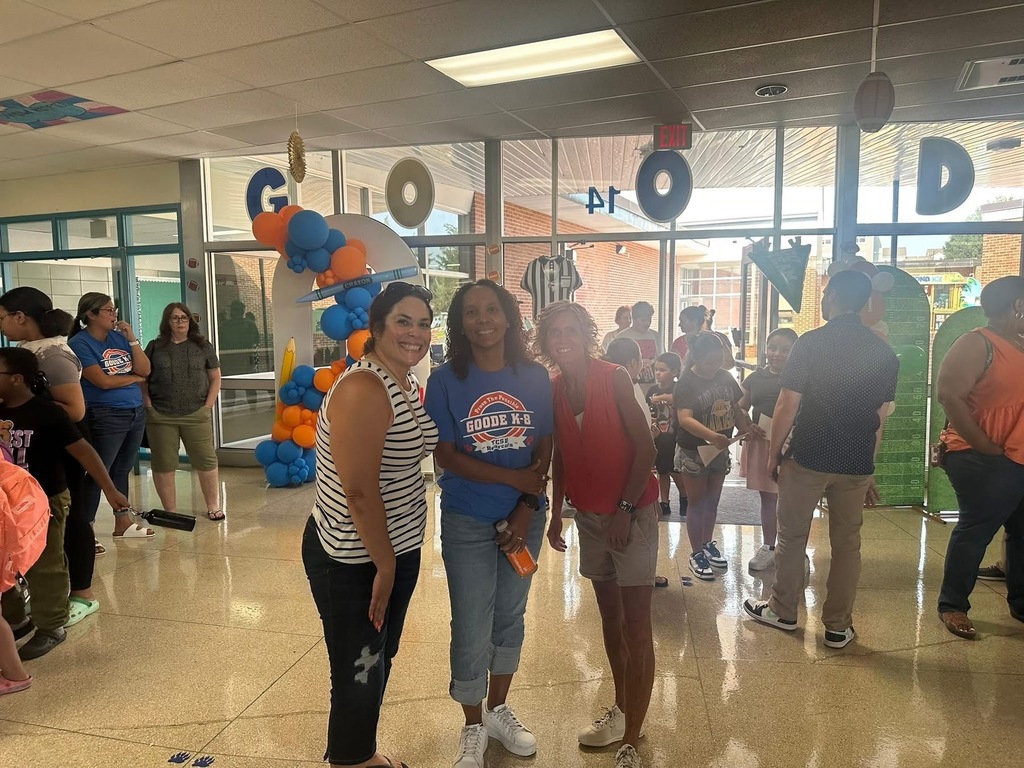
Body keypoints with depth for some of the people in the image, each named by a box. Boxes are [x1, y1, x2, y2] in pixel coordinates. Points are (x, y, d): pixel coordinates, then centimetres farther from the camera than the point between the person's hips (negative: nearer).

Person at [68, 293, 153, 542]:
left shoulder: (119, 337, 8)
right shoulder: (80, 343, -10)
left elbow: (144, 370, 2)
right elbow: (104, 381, -18)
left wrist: (132, 339, -6)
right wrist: (134, 378, -2)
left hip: (136, 413, 7)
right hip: (106, 417, -7)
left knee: (122, 470, 16)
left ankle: (123, 523, 26)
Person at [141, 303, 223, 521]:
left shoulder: (203, 346, 8)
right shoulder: (155, 347, 7)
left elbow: (215, 378, 8)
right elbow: (142, 379, 7)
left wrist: (208, 405, -1)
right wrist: (149, 406, -3)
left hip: (196, 415, 0)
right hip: (160, 417, 0)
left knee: (206, 460, 1)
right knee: (164, 464, 5)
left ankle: (213, 506, 14)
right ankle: (170, 511, 17)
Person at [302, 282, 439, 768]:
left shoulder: (409, 383, 5)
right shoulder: (363, 389, -25)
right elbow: (360, 491, -26)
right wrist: (384, 566, -17)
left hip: (398, 547, 9)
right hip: (352, 560, -9)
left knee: (381, 661, 24)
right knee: (358, 675, 7)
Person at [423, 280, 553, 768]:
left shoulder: (535, 378, -3)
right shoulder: (445, 380, -10)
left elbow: (544, 449, -1)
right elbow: (445, 456, -12)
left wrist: (527, 509, -12)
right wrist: (513, 477, -17)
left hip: (525, 518, 3)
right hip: (467, 524, -3)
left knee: (510, 617, 18)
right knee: (472, 629, 6)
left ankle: (498, 710, 40)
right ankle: (473, 728, 30)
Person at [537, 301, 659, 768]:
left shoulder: (614, 379, -13)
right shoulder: (555, 391, 2)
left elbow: (645, 447, -14)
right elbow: (560, 457, 9)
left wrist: (625, 508, -17)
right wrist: (555, 514, 8)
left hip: (632, 511, -6)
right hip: (589, 514, 6)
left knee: (636, 626, 0)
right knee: (610, 616, 18)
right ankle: (621, 712, 35)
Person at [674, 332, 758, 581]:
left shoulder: (726, 377, -1)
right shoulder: (686, 383, -19)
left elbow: (735, 407, 10)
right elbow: (685, 418, -31)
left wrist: (746, 429, -8)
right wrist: (712, 436, -45)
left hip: (721, 450, 6)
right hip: (693, 451, -5)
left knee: (712, 501, 18)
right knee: (697, 503, 6)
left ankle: (708, 544, 36)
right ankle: (696, 554, 19)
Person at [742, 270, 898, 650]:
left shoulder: (810, 343, -10)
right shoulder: (884, 352, 3)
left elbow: (787, 407, -10)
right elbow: (880, 419, 8)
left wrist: (773, 454, 0)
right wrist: (868, 466, 16)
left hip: (807, 458, -3)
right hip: (856, 464, 4)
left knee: (791, 538, 11)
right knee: (846, 544, 12)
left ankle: (782, 611, 24)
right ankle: (838, 627, 20)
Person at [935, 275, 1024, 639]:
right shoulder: (977, 344, -10)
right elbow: (949, 395, -19)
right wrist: (986, 448, -19)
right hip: (986, 462, -8)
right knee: (976, 530, -2)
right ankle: (952, 605, 10)